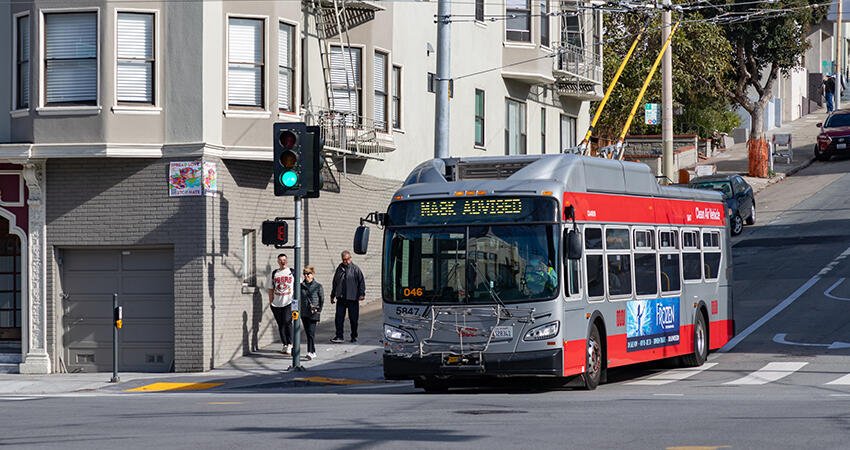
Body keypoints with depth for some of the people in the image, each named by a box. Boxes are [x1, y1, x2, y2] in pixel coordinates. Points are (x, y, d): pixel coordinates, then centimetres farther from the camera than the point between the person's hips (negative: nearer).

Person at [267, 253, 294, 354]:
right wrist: (270, 302, 8)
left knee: (287, 322, -16)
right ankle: (285, 345, 16)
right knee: (281, 324, 7)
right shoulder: (274, 273, 11)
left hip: (289, 302, -4)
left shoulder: (292, 272, 5)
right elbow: (271, 289, 14)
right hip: (277, 303, 4)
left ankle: (289, 344, -11)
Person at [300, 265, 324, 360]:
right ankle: (312, 352, 17)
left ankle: (311, 352, -19)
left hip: (313, 313, -4)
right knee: (308, 333, 8)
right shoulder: (301, 286, 8)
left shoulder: (318, 286, -1)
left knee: (311, 332, -14)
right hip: (304, 313, 4)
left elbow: (322, 300, 4)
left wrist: (319, 311, -2)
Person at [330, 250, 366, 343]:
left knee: (353, 319, 5)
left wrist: (362, 293, -12)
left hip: (352, 298, -3)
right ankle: (339, 336, 1)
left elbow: (361, 282, 0)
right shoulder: (339, 269, 11)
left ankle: (354, 336, 17)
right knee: (339, 318, -3)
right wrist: (332, 296, 19)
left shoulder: (355, 269, 0)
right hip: (341, 299, 3)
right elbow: (335, 283, 20)